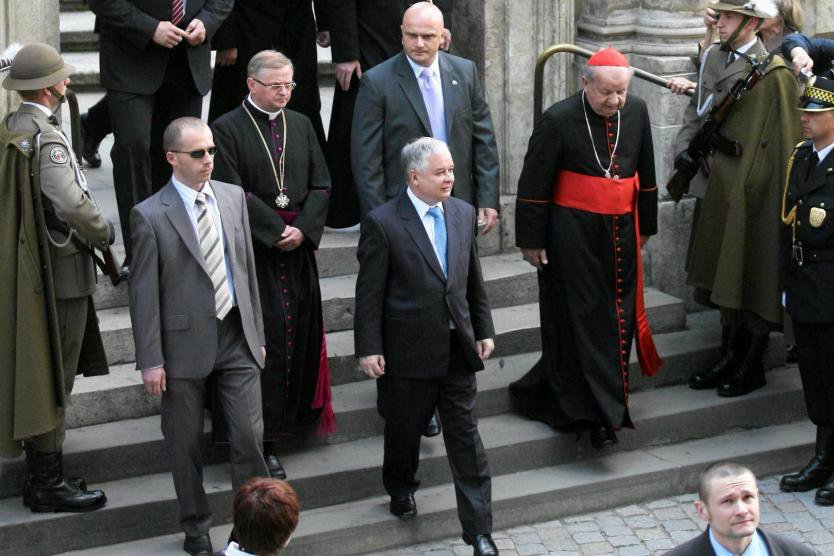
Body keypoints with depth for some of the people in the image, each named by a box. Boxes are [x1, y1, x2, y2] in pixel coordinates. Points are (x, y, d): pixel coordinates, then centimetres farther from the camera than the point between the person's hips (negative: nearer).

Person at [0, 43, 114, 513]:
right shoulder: (46, 139, -20)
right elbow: (73, 205, -30)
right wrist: (103, 233, -11)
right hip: (58, 271, -9)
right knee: (52, 380, -1)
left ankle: (41, 475, 27)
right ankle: (48, 485, 7)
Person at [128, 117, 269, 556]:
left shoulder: (233, 197, 4)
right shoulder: (151, 216, -10)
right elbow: (144, 293, -9)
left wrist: (257, 333, 13)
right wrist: (151, 360, -10)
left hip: (237, 337, 3)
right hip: (185, 342, -3)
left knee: (250, 437, 1)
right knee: (185, 443, 10)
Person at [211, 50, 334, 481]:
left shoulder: (301, 125, 12)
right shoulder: (227, 130, -5)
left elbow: (320, 186, 8)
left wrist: (302, 229, -7)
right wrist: (277, 230, -14)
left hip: (298, 251, 5)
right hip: (253, 252, -5)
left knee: (298, 332, 7)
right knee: (264, 338, -7)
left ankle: (292, 414, 22)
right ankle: (262, 440, -3)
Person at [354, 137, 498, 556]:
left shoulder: (463, 213, 4)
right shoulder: (382, 223, -12)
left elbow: (474, 280, 12)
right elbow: (369, 294, -10)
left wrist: (483, 330, 11)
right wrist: (369, 349, -11)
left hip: (458, 348, 4)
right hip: (409, 350, -4)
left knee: (466, 438, 2)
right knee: (404, 428, 15)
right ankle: (401, 489, 44)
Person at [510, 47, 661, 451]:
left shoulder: (636, 112, 2)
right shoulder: (559, 120, -13)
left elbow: (645, 175, 14)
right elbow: (534, 185, -9)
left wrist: (644, 227, 17)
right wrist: (531, 241, -8)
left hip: (620, 232, 5)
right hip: (572, 233, -5)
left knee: (617, 317, 9)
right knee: (581, 319, -2)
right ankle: (595, 413, 3)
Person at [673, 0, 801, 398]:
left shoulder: (774, 74, -15)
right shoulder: (714, 59, 6)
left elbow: (783, 142, -15)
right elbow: (698, 111, 12)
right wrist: (685, 147, -4)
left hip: (755, 189, -7)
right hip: (720, 185, 7)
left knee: (754, 273, 3)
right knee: (724, 273, 15)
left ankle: (752, 367, 15)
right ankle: (730, 357, 27)